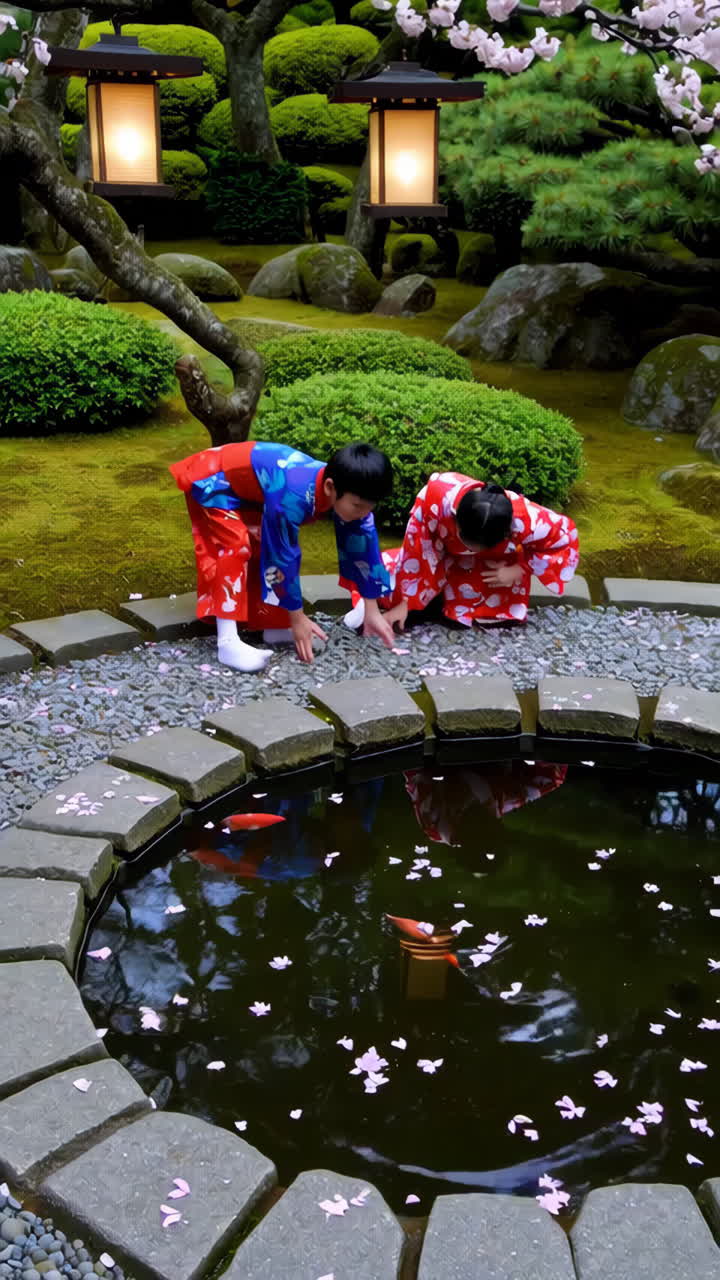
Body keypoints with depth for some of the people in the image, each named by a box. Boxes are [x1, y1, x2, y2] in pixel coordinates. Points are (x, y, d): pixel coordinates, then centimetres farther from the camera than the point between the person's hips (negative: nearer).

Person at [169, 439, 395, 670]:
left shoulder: (348, 492, -18)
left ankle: (274, 627, 14)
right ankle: (227, 642, -28)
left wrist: (372, 612, -4)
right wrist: (297, 619, -21)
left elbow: (363, 548, -8)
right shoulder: (292, 497, -41)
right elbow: (282, 558, -31)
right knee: (235, 546, -24)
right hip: (214, 480, -8)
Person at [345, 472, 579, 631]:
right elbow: (416, 550, -28)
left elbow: (565, 537, -21)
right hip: (442, 551, 0)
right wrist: (404, 602, -23)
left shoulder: (524, 519, -41)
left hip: (493, 564, 1)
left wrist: (518, 571, -27)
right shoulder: (437, 496, -41)